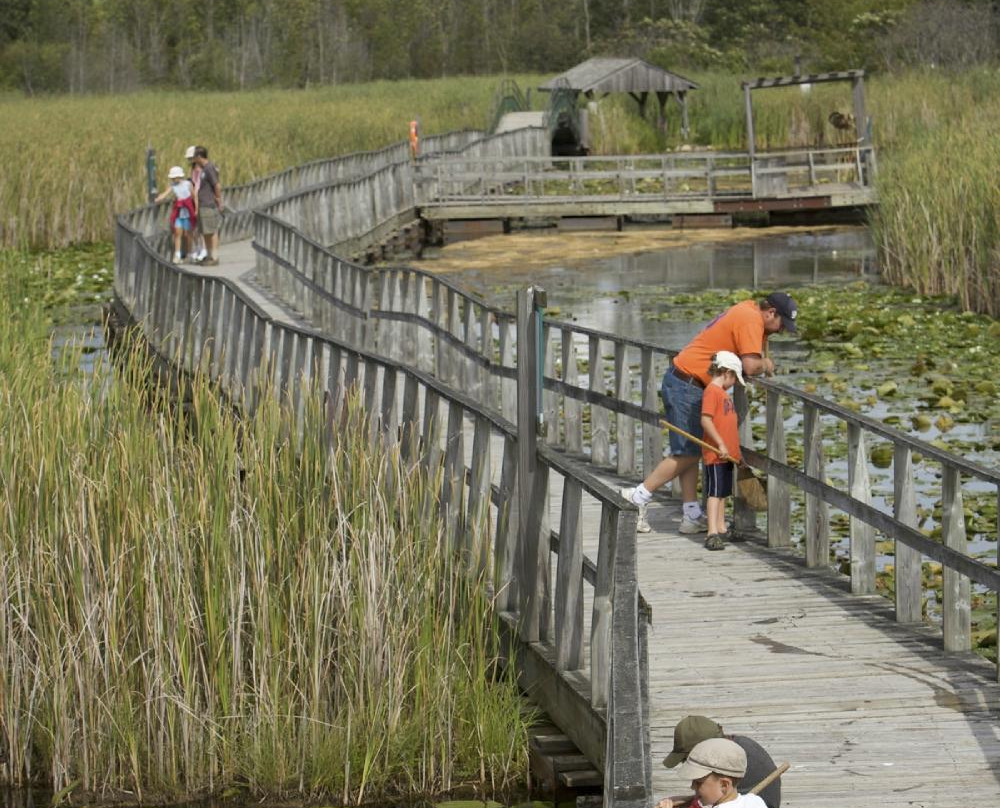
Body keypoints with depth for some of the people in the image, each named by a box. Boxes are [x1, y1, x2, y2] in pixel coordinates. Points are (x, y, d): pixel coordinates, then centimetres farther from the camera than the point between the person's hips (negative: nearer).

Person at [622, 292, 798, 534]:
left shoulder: (748, 309, 13)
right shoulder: (750, 319, -16)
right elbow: (751, 367, -24)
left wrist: (761, 362, 2)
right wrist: (765, 365, -4)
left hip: (681, 381, 10)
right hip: (687, 385, -10)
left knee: (691, 451, 10)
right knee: (688, 454, -6)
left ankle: (692, 517, 11)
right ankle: (637, 498, -3)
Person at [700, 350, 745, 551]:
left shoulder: (723, 392, 16)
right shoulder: (712, 391, -14)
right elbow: (706, 420, -23)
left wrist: (733, 449, 22)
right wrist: (721, 444, -22)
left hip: (726, 453, 10)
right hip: (715, 452, -10)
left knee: (723, 492, 15)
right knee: (714, 492, -10)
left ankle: (721, 529, 22)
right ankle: (713, 534, -13)